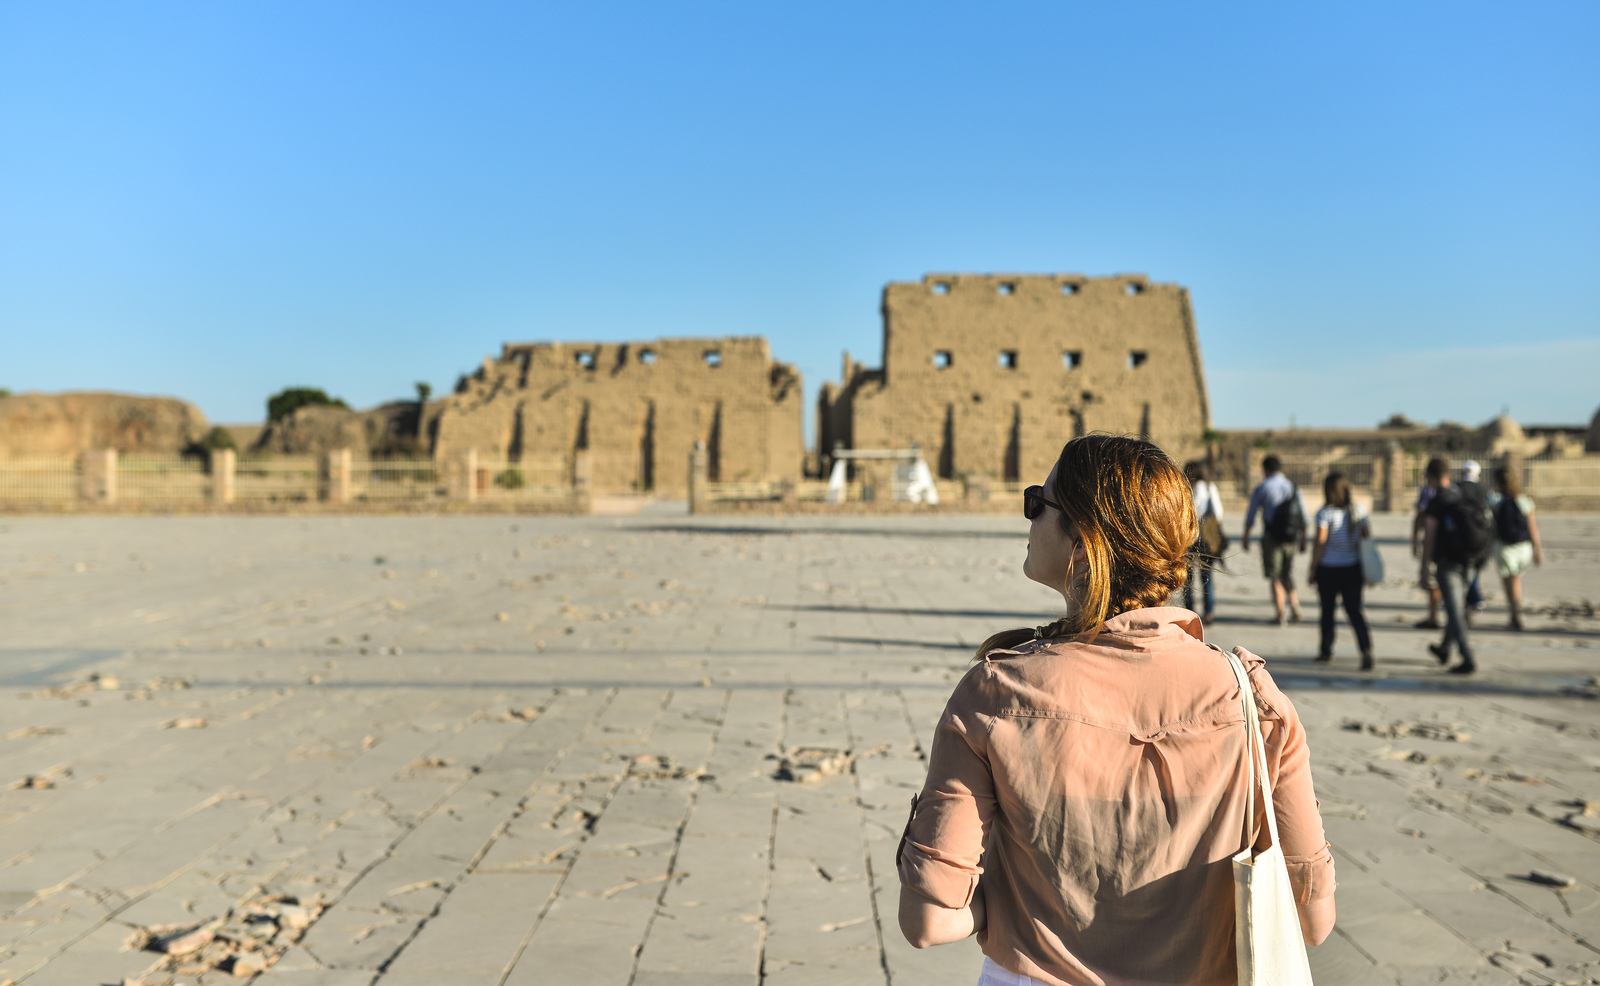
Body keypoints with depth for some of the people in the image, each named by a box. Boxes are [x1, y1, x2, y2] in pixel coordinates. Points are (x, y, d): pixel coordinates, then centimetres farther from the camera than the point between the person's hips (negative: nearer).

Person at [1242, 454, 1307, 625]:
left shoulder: (1261, 488, -4)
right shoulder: (1293, 487, 8)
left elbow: (1250, 516, -1)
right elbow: (1303, 517, 10)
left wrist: (1245, 538, 9)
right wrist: (1303, 539, 18)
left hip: (1272, 537, -4)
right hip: (1291, 537, 4)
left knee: (1274, 577, 2)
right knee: (1287, 574, 16)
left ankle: (1280, 614, 0)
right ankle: (1295, 609, 5)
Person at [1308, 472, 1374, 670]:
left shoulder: (1325, 513, -12)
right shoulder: (1358, 512, 2)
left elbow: (1320, 543, -15)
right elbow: (1368, 538, 5)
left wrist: (1312, 569, -7)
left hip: (1328, 570, -4)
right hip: (1353, 568, 4)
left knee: (1327, 610, 12)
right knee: (1354, 611, 6)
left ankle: (1326, 650, 23)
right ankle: (1366, 649, -12)